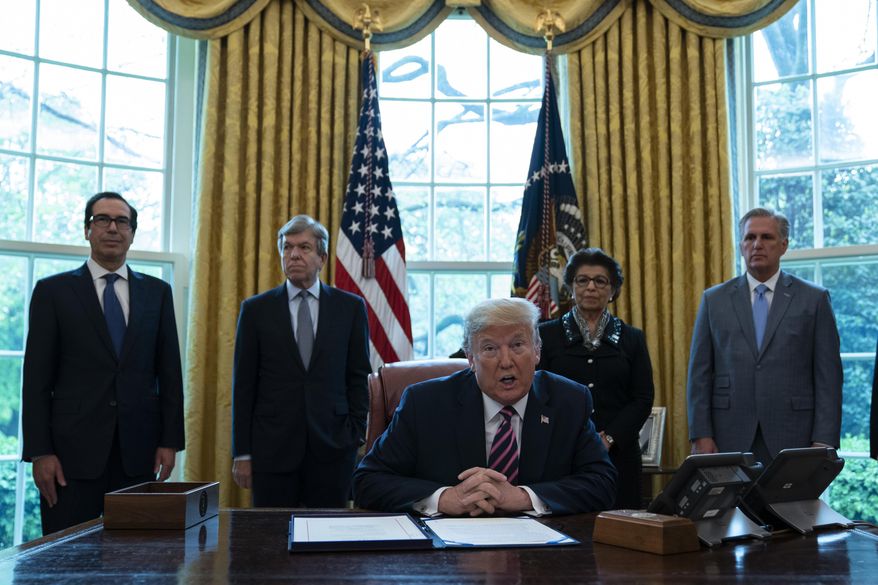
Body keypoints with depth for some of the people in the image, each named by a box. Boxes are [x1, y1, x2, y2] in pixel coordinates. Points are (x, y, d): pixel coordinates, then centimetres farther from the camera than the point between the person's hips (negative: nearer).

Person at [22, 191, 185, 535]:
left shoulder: (157, 292, 10)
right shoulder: (53, 291, 4)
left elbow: (169, 372, 9)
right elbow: (37, 378, 0)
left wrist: (170, 441, 2)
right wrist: (39, 452, -6)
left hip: (138, 452, 2)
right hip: (73, 451, -2)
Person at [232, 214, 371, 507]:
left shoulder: (350, 307, 6)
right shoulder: (256, 309, 5)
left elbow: (358, 378, 7)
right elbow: (243, 384, 4)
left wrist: (357, 438, 0)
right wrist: (242, 453, 0)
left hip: (332, 447, 0)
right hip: (272, 447, 0)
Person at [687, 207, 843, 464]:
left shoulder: (814, 299, 5)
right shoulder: (714, 299, 8)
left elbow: (828, 376, 2)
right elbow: (700, 373, 6)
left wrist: (824, 441, -6)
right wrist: (701, 435, -2)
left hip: (792, 438, -1)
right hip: (731, 440, 1)